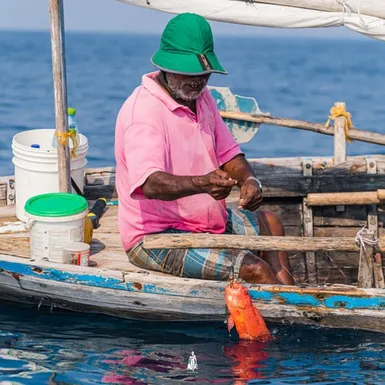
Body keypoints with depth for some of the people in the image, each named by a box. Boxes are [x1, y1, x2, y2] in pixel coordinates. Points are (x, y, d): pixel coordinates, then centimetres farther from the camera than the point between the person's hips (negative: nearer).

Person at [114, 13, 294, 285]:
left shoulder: (201, 96, 4)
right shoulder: (143, 110, -24)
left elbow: (228, 153, 11)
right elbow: (150, 183, -38)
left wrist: (248, 180, -12)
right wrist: (202, 183, -55)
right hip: (156, 236, -10)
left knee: (270, 225, 22)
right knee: (255, 270, -21)